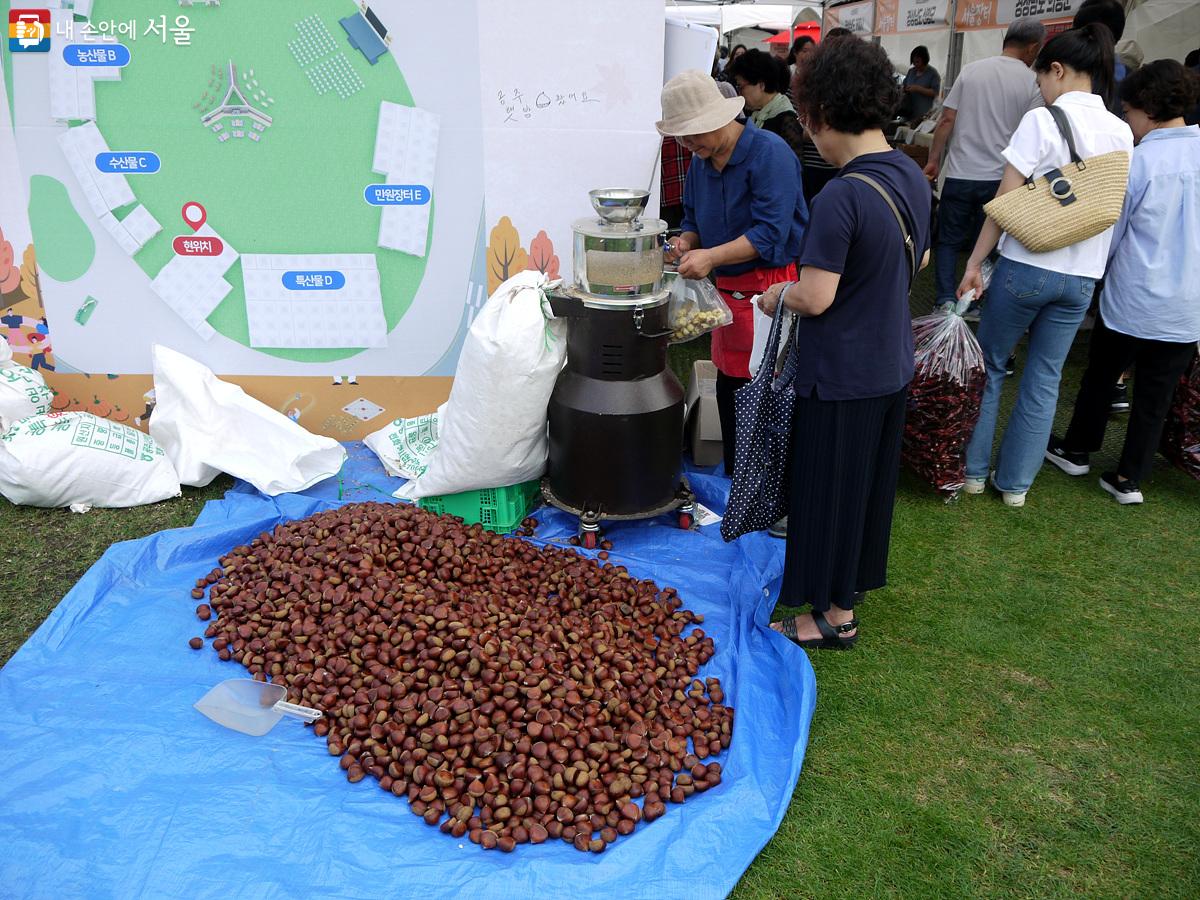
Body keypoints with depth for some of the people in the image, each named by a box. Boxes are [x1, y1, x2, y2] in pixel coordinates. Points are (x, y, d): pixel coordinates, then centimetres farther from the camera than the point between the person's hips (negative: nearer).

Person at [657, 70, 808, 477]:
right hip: (728, 287, 8)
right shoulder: (701, 161, 9)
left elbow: (771, 232, -22)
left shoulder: (769, 152, -15)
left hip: (769, 287, -8)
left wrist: (712, 256, -26)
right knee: (728, 390, 13)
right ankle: (734, 480, 27)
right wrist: (685, 242, -1)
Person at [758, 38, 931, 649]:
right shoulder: (913, 176, 1)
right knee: (872, 478, 22)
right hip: (892, 364, 8)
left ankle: (838, 615, 21)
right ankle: (858, 574, 41)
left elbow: (816, 298, -24)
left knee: (830, 488, 7)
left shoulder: (841, 196, -25)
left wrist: (778, 295, -5)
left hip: (841, 375, -8)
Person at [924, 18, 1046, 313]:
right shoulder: (1033, 83, -3)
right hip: (999, 178, 0)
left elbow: (947, 120, 1)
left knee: (948, 240, 10)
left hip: (960, 174, 1)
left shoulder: (971, 70, 2)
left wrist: (934, 160, 9)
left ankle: (945, 299, -1)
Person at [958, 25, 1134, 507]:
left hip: (1026, 266, -5)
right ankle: (1015, 482, 19)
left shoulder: (1042, 120, -10)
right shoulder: (1122, 132, 8)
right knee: (1044, 378, 12)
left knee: (989, 366, 12)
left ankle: (974, 469, 19)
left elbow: (1005, 200, -12)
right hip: (1083, 277, 5)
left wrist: (974, 263, -8)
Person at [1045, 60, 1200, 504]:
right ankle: (1130, 477, 20)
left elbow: (1109, 234, -4)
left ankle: (1076, 450, 33)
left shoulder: (1137, 161, -13)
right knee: (1155, 394, 12)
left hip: (1132, 298, -3)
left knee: (1100, 376, 17)